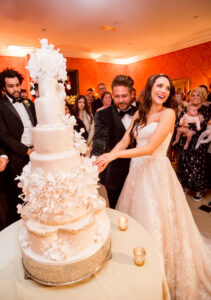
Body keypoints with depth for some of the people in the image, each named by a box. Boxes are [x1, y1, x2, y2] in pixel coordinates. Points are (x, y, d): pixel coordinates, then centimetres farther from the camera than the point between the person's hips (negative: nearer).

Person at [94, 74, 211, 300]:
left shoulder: (168, 113, -9)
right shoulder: (139, 114, 10)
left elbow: (150, 148, -18)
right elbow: (125, 141, 4)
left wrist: (115, 154, -19)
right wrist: (105, 159, -10)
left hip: (156, 173, -5)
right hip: (137, 171, 6)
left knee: (154, 224, 7)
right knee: (135, 218, 16)